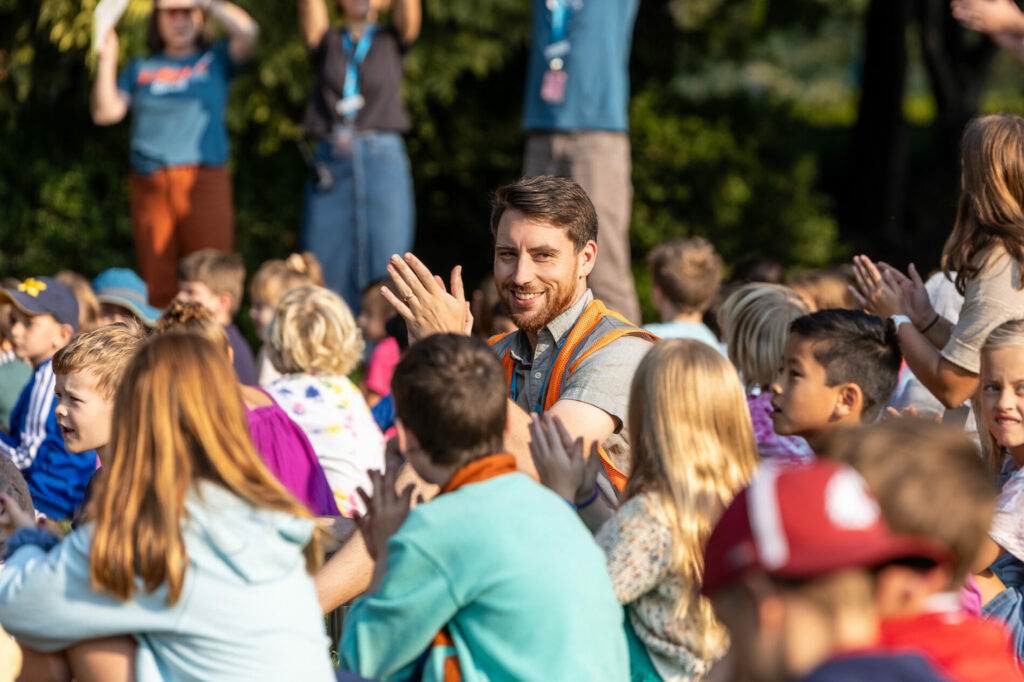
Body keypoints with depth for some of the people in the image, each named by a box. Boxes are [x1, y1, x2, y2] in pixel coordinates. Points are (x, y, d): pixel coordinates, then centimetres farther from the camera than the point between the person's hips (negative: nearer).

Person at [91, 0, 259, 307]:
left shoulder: (215, 60, 11)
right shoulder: (141, 68, 17)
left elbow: (247, 31, -7)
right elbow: (105, 112, 8)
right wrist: (106, 60, 2)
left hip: (204, 181, -3)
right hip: (149, 186, 3)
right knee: (157, 286, 2)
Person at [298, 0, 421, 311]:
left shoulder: (392, 41, 14)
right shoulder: (326, 43, 15)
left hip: (382, 159, -1)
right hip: (330, 163, 1)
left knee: (385, 274, -6)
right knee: (326, 273, -1)